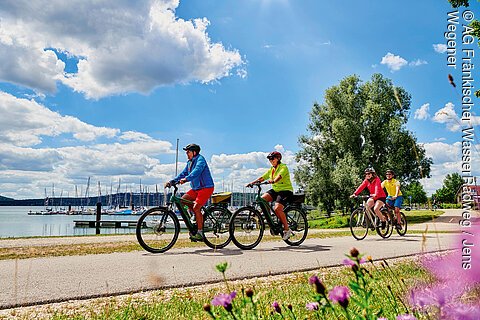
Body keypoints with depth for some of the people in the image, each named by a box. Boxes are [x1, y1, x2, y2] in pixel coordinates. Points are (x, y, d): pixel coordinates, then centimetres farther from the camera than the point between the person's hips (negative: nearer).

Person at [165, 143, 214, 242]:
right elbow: (183, 173, 13)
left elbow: (196, 171, -31)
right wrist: (172, 181, 1)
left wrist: (186, 179, -46)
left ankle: (200, 233, -10)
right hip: (195, 188, 9)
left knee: (196, 207, -19)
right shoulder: (189, 162, 14)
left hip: (206, 187, -9)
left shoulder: (200, 159, -14)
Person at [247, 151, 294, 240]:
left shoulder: (283, 167, -8)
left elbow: (279, 176, -29)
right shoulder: (271, 170, 14)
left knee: (277, 208, -26)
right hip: (275, 190, 7)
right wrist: (252, 182, -9)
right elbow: (262, 178, 6)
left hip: (285, 190, -7)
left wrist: (273, 181, -48)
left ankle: (287, 229, -10)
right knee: (262, 199, -18)